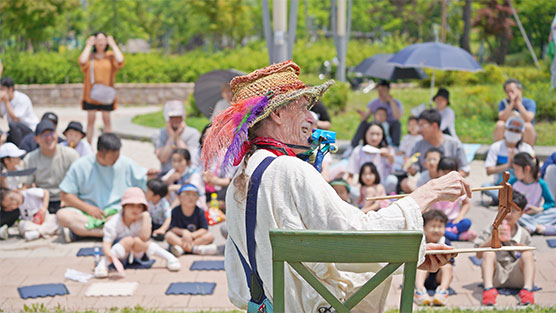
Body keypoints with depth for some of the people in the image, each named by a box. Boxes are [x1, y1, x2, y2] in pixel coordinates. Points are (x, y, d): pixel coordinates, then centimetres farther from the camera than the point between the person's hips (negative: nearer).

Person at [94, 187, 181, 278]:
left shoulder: (142, 220, -8)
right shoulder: (113, 223, -14)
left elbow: (145, 237, -24)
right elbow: (106, 243, -21)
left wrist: (146, 216, -24)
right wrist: (109, 254, -44)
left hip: (137, 254, 2)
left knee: (137, 241, -30)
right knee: (128, 240, -31)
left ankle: (169, 257, -30)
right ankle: (103, 264, -44)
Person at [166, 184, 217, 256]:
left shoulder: (200, 212, -4)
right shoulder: (175, 211, -5)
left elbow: (204, 229, -10)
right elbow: (173, 228, -9)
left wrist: (191, 235, -24)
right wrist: (183, 232, -26)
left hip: (196, 238, 1)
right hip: (180, 238, -1)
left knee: (210, 236, -24)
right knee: (168, 235, -28)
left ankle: (182, 248, -33)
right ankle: (196, 249, -36)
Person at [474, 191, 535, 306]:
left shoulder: (524, 234, 11)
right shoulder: (491, 231, 6)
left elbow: (531, 259, 13)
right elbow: (479, 255, -5)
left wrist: (525, 251, -10)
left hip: (516, 276, 1)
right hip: (496, 276, -1)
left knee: (527, 254, -20)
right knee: (489, 252, -25)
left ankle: (527, 290, -38)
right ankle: (488, 289, -45)